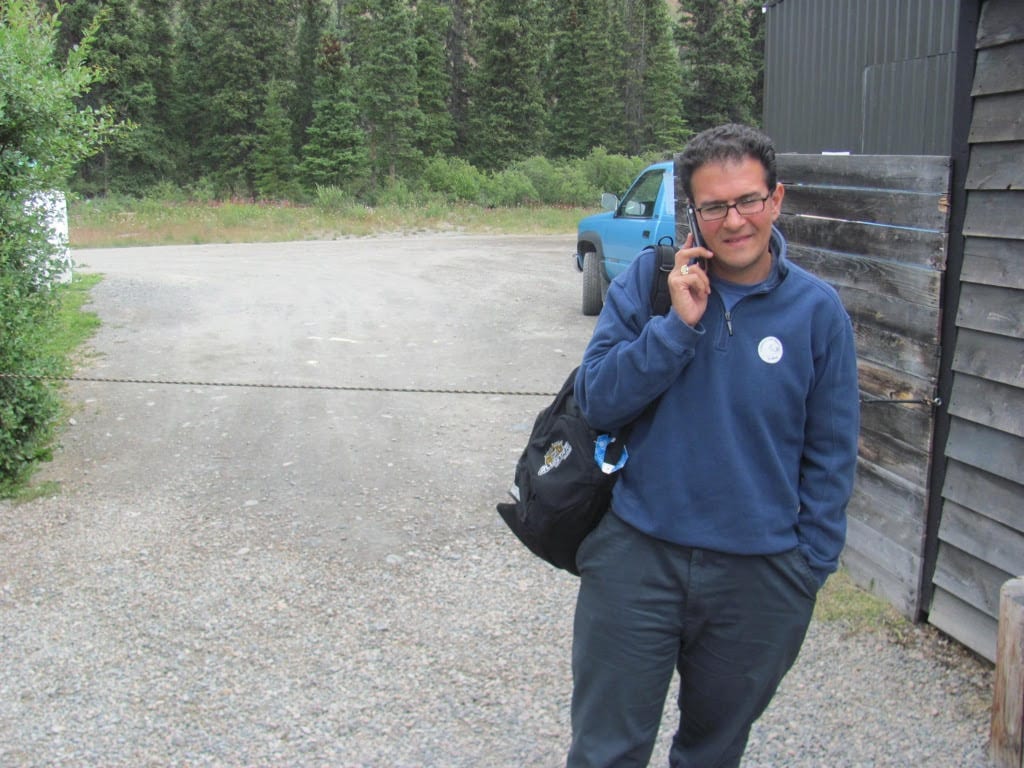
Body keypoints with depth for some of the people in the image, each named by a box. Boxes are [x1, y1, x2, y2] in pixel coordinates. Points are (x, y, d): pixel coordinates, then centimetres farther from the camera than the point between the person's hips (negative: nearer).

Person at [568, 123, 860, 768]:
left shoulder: (818, 310, -4)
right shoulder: (650, 279, -5)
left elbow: (831, 454, 2)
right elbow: (597, 401, -9)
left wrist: (809, 568, 0)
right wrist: (679, 323, -19)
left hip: (760, 574, 1)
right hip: (637, 554, 0)